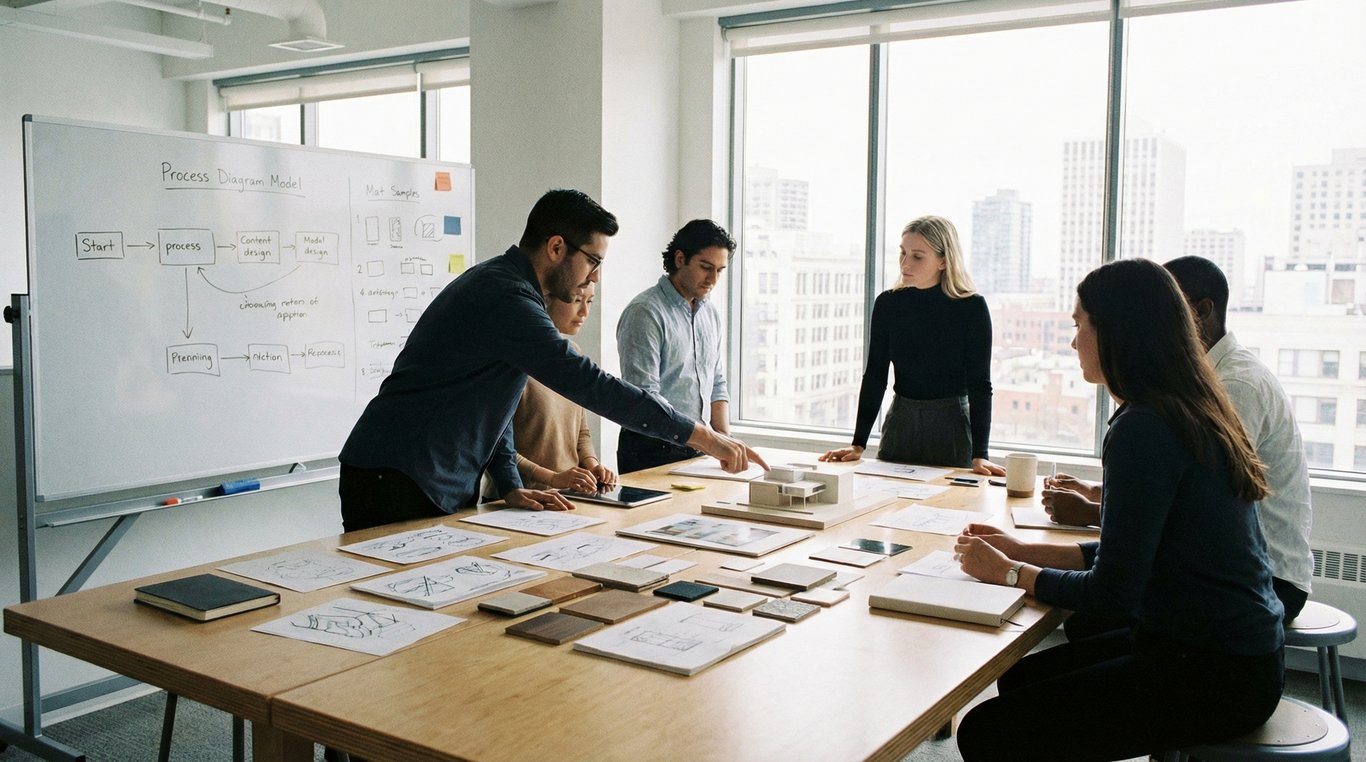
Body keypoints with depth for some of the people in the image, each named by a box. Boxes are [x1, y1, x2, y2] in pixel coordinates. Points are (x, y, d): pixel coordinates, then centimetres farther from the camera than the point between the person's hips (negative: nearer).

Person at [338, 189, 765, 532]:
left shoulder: (502, 285, 12)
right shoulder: (505, 299, -21)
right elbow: (590, 385, -25)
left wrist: (510, 487, 5)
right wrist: (699, 436, -21)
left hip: (445, 491, 10)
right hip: (395, 488, -10)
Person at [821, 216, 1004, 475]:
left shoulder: (972, 308, -10)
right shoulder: (888, 304, -1)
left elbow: (979, 385, -11)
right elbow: (874, 377, 0)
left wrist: (980, 455, -18)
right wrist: (858, 444, -5)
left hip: (952, 426, -3)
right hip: (900, 423, 3)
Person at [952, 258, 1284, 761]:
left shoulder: (1144, 428, -22)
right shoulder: (1194, 412, 9)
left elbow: (1113, 590, -20)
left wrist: (1009, 573, -5)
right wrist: (1022, 551, 11)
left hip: (1214, 675, -10)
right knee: (1021, 679, 20)